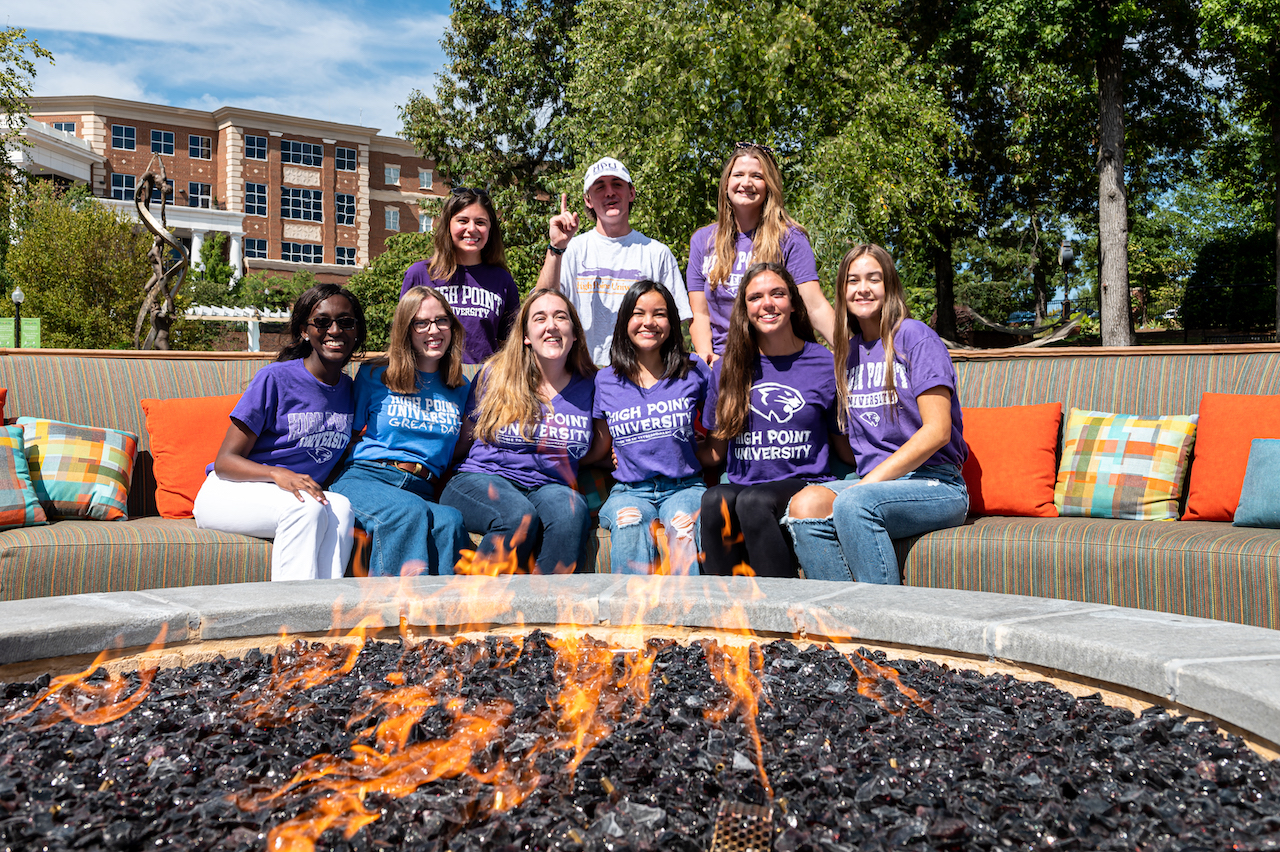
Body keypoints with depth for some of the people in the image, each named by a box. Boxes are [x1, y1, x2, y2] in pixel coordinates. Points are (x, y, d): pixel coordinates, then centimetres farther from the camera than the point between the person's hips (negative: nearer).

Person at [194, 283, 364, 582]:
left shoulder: (350, 389, 9)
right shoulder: (276, 378, -10)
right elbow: (224, 462, -11)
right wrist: (278, 473, -30)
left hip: (297, 499, 5)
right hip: (228, 493, -4)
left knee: (341, 507, -30)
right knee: (307, 509, -35)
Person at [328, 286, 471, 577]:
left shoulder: (460, 388, 21)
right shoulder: (374, 376, 12)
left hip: (424, 493, 2)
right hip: (365, 478, -2)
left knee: (450, 521, -35)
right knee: (410, 511, -38)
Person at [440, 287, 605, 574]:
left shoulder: (588, 386, 10)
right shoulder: (496, 375, 7)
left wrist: (563, 460, 7)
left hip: (549, 487, 2)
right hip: (481, 480, -1)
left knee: (572, 511, -34)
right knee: (520, 516, -36)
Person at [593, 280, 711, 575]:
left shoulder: (694, 372, 7)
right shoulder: (605, 380, 10)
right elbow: (601, 446, 20)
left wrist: (697, 452, 3)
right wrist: (620, 459, 2)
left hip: (684, 486, 0)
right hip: (629, 490, 1)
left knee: (683, 525, -34)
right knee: (629, 525, -33)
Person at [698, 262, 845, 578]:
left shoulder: (824, 365, 6)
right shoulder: (728, 368, 13)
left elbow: (845, 447, 13)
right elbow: (714, 452, 16)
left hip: (804, 484, -2)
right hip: (742, 484, 2)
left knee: (752, 500, -34)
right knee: (714, 499, -32)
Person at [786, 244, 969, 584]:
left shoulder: (915, 337, -2)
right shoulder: (848, 353, 17)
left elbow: (938, 431, -11)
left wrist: (868, 481, -15)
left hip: (935, 484, -5)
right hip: (871, 482, 5)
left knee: (853, 503, -35)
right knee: (805, 504, -25)